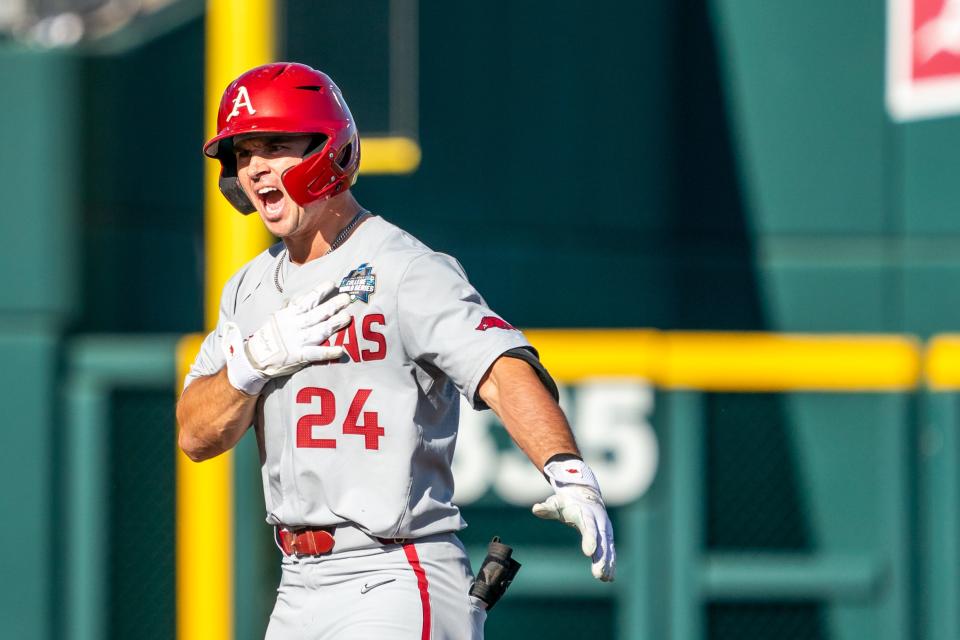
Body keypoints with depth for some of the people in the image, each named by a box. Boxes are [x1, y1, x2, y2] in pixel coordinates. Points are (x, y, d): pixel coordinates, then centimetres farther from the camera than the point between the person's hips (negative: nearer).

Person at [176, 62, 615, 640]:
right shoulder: (252, 289, 14)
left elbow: (504, 371, -25)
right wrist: (257, 359, -10)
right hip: (301, 587, 8)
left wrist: (567, 471, -42)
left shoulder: (405, 270, -10)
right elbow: (197, 435, 9)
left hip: (395, 585, -8)